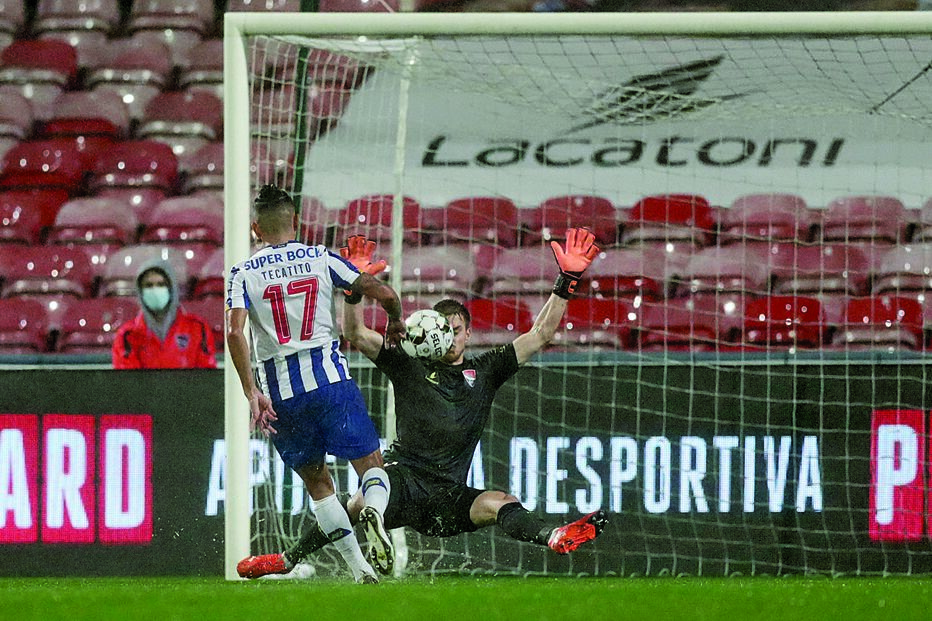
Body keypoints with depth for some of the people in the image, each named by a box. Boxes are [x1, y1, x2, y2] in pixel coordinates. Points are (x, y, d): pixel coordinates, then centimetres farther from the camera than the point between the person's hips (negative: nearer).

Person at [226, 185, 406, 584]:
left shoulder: (243, 273, 5)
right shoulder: (321, 259, 7)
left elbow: (234, 333, -10)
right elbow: (383, 293, 1)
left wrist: (252, 394, -10)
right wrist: (395, 323, 23)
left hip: (280, 389, 1)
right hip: (329, 377, -1)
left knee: (317, 482, 16)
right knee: (371, 465, 7)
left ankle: (360, 570, 6)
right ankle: (374, 511, -29)